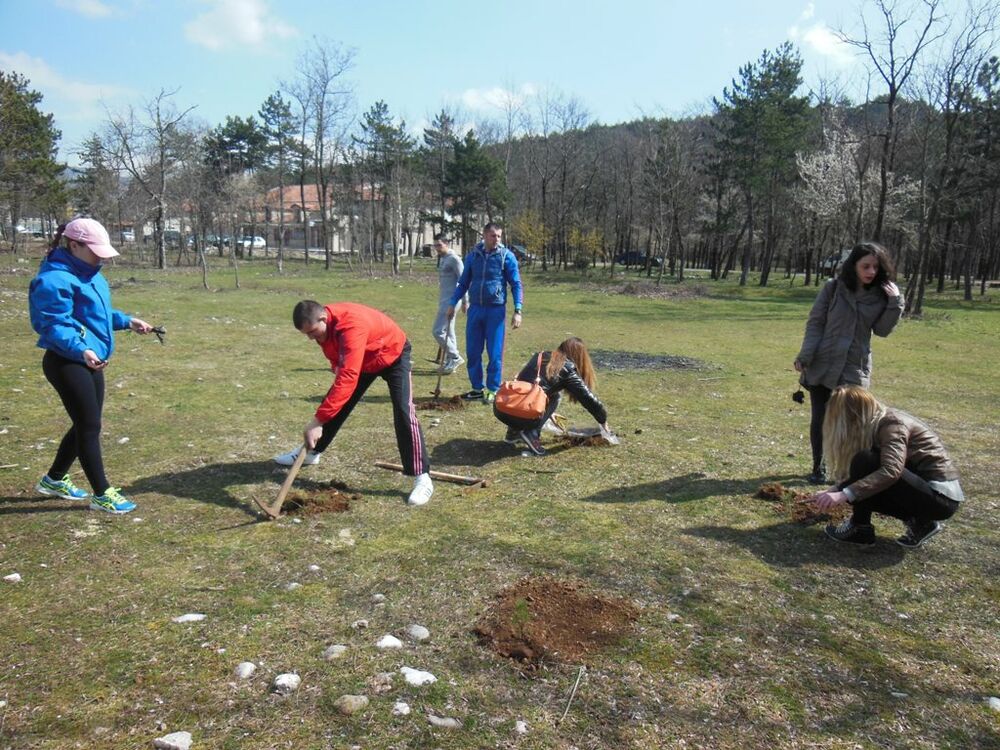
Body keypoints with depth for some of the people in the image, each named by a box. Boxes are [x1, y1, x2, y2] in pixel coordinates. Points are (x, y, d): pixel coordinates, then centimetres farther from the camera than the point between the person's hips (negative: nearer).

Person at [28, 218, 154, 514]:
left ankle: (54, 480, 36)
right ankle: (102, 494, 6)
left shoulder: (88, 273, 12)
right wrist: (81, 350, -38)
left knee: (86, 425, 17)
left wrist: (126, 321, 16)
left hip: (90, 362, 10)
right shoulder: (56, 279, -18)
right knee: (90, 427, -4)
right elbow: (55, 325, -25)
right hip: (67, 363, -10)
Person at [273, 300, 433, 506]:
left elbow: (348, 377, -51)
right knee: (337, 404, 9)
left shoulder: (351, 326, -44)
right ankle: (311, 452, 29)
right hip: (361, 358, 8)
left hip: (393, 354, -7)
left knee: (403, 411, -21)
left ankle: (422, 477, -17)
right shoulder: (322, 324, -17)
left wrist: (318, 421, -52)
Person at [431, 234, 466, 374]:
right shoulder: (441, 259, 14)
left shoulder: (454, 259, -14)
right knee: (448, 332, 13)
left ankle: (455, 357, -1)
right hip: (443, 300, 10)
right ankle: (451, 362, 20)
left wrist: (465, 301, -17)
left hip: (450, 301, -9)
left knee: (438, 331, -11)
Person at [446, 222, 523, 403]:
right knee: (472, 351, 6)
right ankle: (477, 388, 19)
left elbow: (516, 284, -2)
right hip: (475, 309, 4)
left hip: (496, 310, -4)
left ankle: (493, 390, 13)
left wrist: (517, 310, -10)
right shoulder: (473, 256, 8)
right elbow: (463, 283, 17)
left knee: (495, 353, 1)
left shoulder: (507, 256, -3)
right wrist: (452, 303, 10)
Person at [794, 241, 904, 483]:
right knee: (820, 418, 6)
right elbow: (815, 323, -3)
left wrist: (895, 303, -11)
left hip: (855, 368, 1)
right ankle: (818, 467, 20)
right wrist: (805, 356, -12)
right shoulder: (833, 288, -4)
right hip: (822, 365, -1)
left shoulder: (880, 295, 2)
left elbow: (882, 330, 1)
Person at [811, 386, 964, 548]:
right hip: (924, 488, 9)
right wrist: (835, 490, 13)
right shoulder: (877, 424, 6)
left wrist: (844, 494, -39)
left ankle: (860, 528, -8)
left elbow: (891, 471, -35)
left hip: (941, 497, -9)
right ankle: (919, 522, 9)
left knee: (865, 462, -22)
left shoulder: (891, 423, -19)